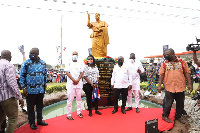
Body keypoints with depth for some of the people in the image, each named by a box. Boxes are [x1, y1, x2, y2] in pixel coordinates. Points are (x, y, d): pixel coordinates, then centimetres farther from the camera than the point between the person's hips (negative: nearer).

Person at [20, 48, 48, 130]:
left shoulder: (43, 63, 6)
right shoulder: (26, 63, -6)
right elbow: (22, 76, -4)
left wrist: (44, 85, 14)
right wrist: (23, 87, -10)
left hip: (41, 89, 4)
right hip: (30, 90, -4)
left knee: (40, 106, 15)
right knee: (30, 107, 9)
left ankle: (39, 120, 30)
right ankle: (32, 122, 24)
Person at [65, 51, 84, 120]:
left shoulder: (80, 64, 13)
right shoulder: (69, 64, 5)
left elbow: (81, 73, 6)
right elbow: (67, 72, -4)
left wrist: (77, 80, -10)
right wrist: (73, 80, -13)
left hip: (79, 83, 3)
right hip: (71, 83, -3)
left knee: (79, 98, 10)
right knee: (70, 99, -4)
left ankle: (79, 112, 21)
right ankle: (69, 114, 2)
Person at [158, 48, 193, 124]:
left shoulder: (182, 63, 3)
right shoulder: (164, 64, 3)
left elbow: (187, 73, 4)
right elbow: (161, 75, 2)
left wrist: (189, 84, -2)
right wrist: (159, 85, -4)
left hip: (180, 87, 2)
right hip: (169, 88, -1)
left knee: (180, 104, 13)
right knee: (168, 103, 3)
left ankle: (178, 116, 32)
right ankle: (165, 116, 23)